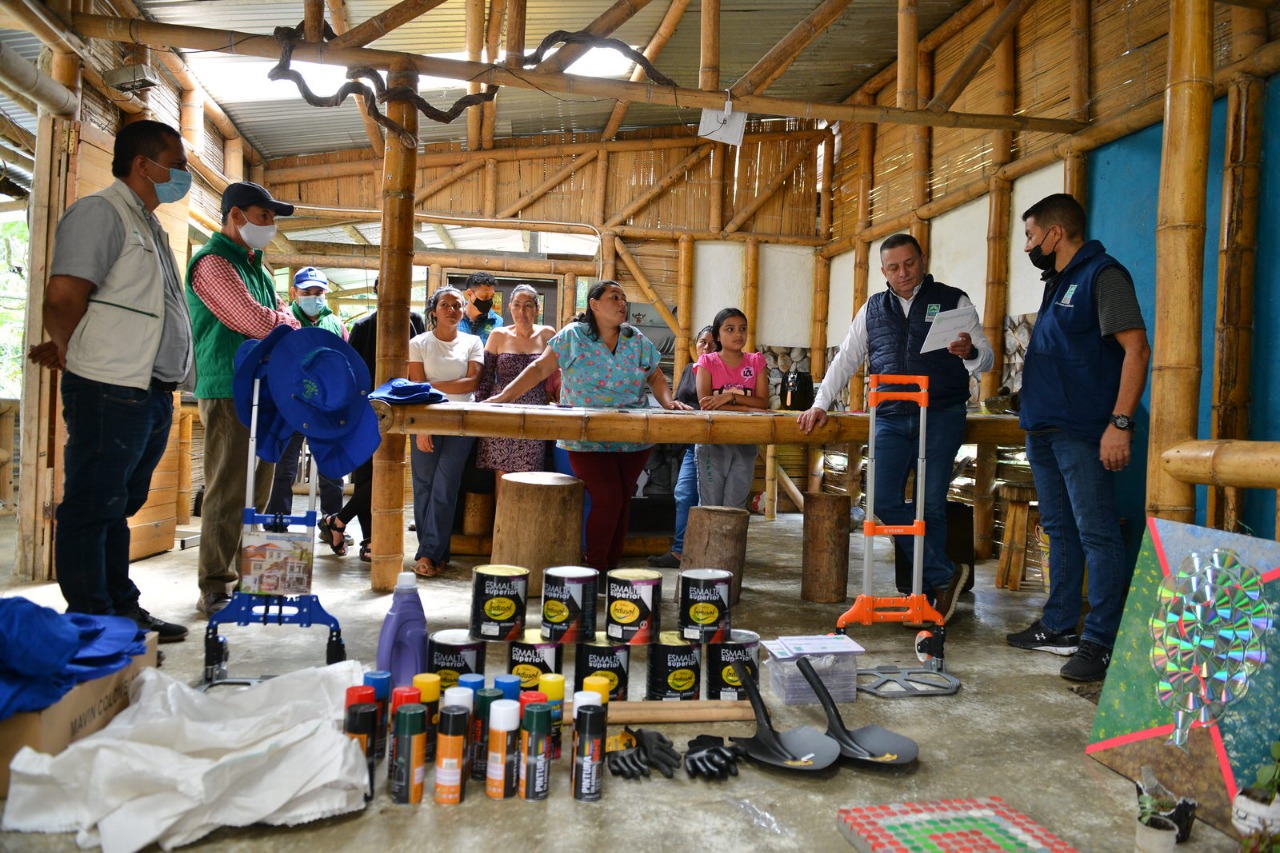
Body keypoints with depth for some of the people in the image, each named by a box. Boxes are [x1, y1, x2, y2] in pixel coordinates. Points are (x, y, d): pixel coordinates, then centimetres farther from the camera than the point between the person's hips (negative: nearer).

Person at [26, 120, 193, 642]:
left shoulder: (149, 226, 23)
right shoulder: (101, 212, -6)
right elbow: (63, 299, -13)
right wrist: (75, 355, 3)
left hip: (152, 394, 9)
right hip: (111, 392, -9)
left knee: (119, 506, 15)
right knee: (91, 507, -1)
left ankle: (122, 610, 23)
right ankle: (92, 623, 5)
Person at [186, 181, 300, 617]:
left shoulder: (256, 267, 21)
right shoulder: (213, 262, -7)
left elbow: (282, 315, 18)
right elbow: (253, 320, -16)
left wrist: (287, 330, -4)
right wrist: (288, 326, 1)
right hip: (228, 393, -9)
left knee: (255, 493, 11)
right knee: (227, 494, -7)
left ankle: (242, 577, 19)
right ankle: (215, 589, 0)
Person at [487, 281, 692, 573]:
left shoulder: (637, 340, 8)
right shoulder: (573, 336, -2)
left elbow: (656, 377, 13)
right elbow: (540, 369, -6)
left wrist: (668, 401, -7)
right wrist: (504, 396, -16)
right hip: (588, 440, -4)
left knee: (622, 501, 6)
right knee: (607, 499, -12)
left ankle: (612, 567, 18)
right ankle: (595, 568, 4)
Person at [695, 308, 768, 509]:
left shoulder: (756, 361, 6)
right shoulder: (707, 361, -2)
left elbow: (763, 402, -4)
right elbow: (704, 404, -15)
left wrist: (731, 396, -20)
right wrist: (748, 409, -19)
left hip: (745, 443, 2)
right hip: (713, 441, -2)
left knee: (735, 506, 6)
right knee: (710, 505, 1)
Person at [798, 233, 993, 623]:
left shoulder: (952, 301, 6)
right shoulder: (873, 309, 16)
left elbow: (987, 358, 2)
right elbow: (846, 359, 18)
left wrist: (970, 353, -22)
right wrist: (821, 404, 8)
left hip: (941, 416, -3)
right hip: (891, 418, 3)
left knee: (931, 506, -2)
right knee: (885, 503, -8)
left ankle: (927, 589, 11)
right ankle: (944, 575, 2)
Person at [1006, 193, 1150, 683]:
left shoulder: (1103, 275, -8)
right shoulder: (1057, 282, 20)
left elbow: (1136, 349, -16)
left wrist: (1120, 423, -22)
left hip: (1082, 433, -10)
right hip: (1044, 430, 10)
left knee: (1096, 535, -6)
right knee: (1059, 531, 14)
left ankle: (1101, 642, -1)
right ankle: (1059, 628, 23)